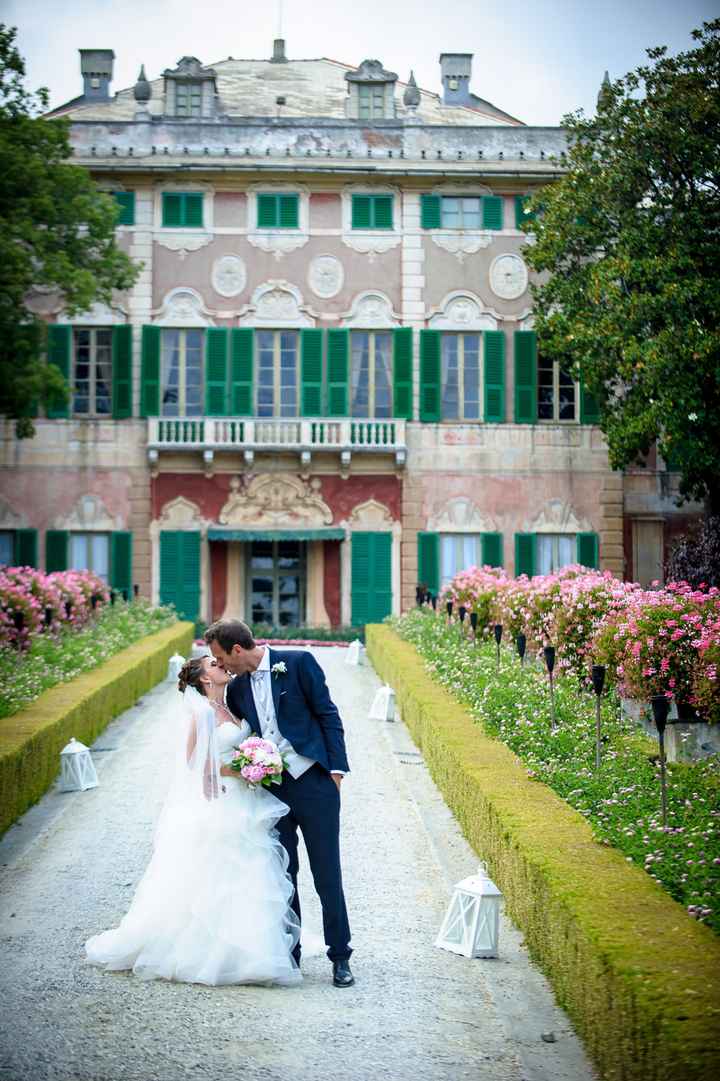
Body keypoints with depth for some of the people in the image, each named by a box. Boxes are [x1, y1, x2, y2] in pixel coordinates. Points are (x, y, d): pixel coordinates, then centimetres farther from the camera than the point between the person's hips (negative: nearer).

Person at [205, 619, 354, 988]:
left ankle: (340, 958, 8)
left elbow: (327, 715, -5)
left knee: (327, 876, -1)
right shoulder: (236, 688, 10)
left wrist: (336, 768, -9)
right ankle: (288, 955, 17)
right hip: (271, 789, 5)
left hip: (313, 782, -5)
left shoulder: (299, 663, -6)